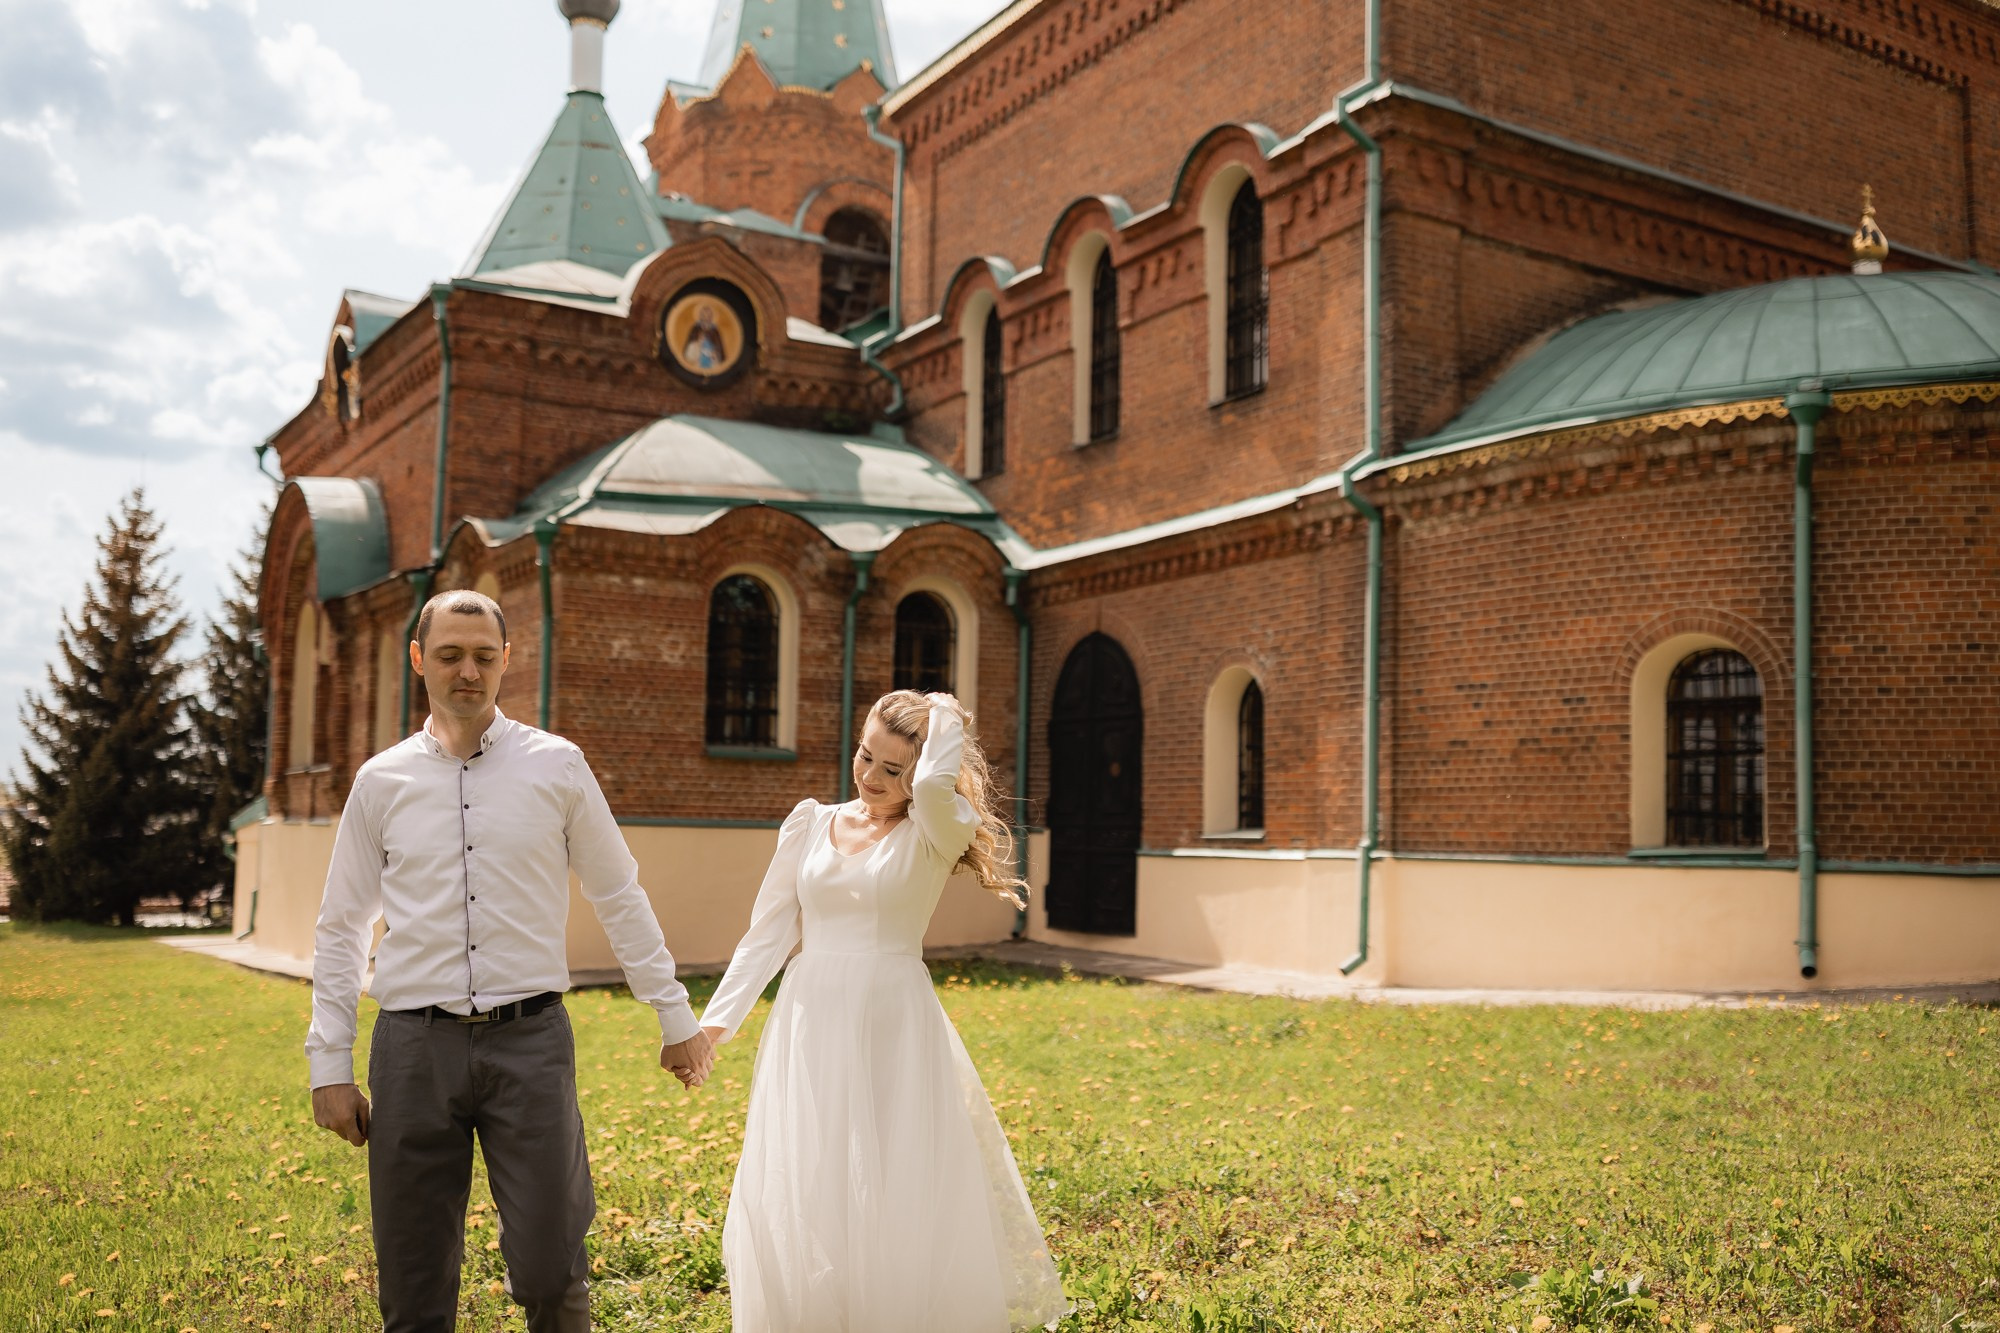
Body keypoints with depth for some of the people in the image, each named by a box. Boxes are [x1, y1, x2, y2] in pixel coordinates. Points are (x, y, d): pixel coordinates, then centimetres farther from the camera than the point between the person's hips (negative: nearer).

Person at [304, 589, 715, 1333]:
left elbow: (620, 899, 11)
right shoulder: (381, 781, 7)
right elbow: (340, 930, 12)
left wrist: (676, 1018, 12)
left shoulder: (557, 767, 4)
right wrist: (330, 1065, 7)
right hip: (414, 1047, 1)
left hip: (529, 1040, -1)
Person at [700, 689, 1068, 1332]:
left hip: (895, 1027, -3)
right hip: (811, 1024, 3)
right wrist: (715, 1020, 2)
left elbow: (935, 785, -29)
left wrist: (944, 718, -10)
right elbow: (767, 934, 8)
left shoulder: (934, 833, -4)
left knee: (903, 1201, 1)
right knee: (798, 1202, 6)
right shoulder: (811, 823, 7)